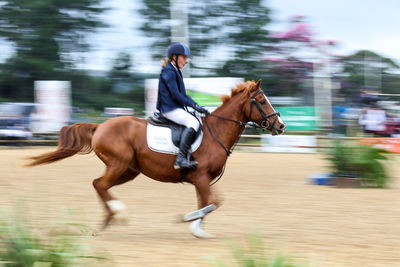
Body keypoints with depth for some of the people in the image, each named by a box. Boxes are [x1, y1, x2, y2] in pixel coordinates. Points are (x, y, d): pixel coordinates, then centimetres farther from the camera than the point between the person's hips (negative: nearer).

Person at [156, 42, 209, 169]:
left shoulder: (175, 72, 20)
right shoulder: (169, 72, -11)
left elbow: (182, 94, 23)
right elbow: (175, 94, -18)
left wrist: (195, 105, 12)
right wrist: (193, 105, -17)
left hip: (176, 108, 11)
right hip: (170, 109, -11)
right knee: (193, 122, -28)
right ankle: (181, 158, -35)